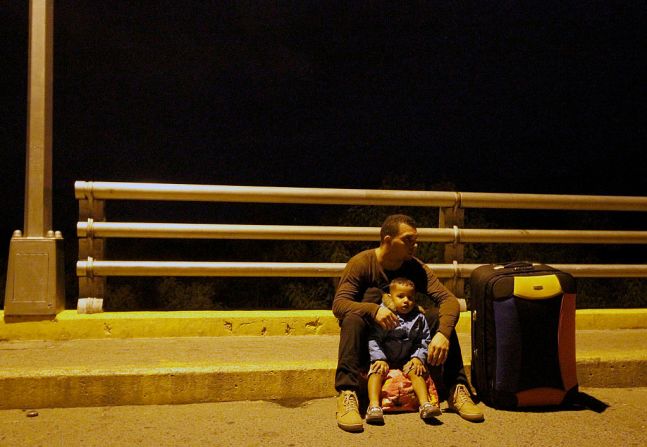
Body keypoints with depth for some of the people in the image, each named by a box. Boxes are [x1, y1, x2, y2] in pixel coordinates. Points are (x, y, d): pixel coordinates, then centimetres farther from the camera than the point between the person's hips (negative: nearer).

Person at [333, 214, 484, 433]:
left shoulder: (416, 268, -4)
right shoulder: (361, 263, -14)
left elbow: (449, 299, -14)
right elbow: (338, 303, -24)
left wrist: (443, 333, -35)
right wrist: (373, 309, -43)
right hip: (368, 343, -3)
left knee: (439, 316, -19)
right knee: (353, 317, -35)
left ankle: (456, 390, -24)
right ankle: (347, 395, -44)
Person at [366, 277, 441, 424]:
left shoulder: (418, 318, 6)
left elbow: (424, 341, 8)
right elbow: (373, 339, -7)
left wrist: (418, 358, -8)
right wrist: (379, 358, -18)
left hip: (407, 360, 2)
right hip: (384, 358, -2)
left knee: (416, 371, -23)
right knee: (376, 370, -27)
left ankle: (425, 404, -30)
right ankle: (374, 405, -37)